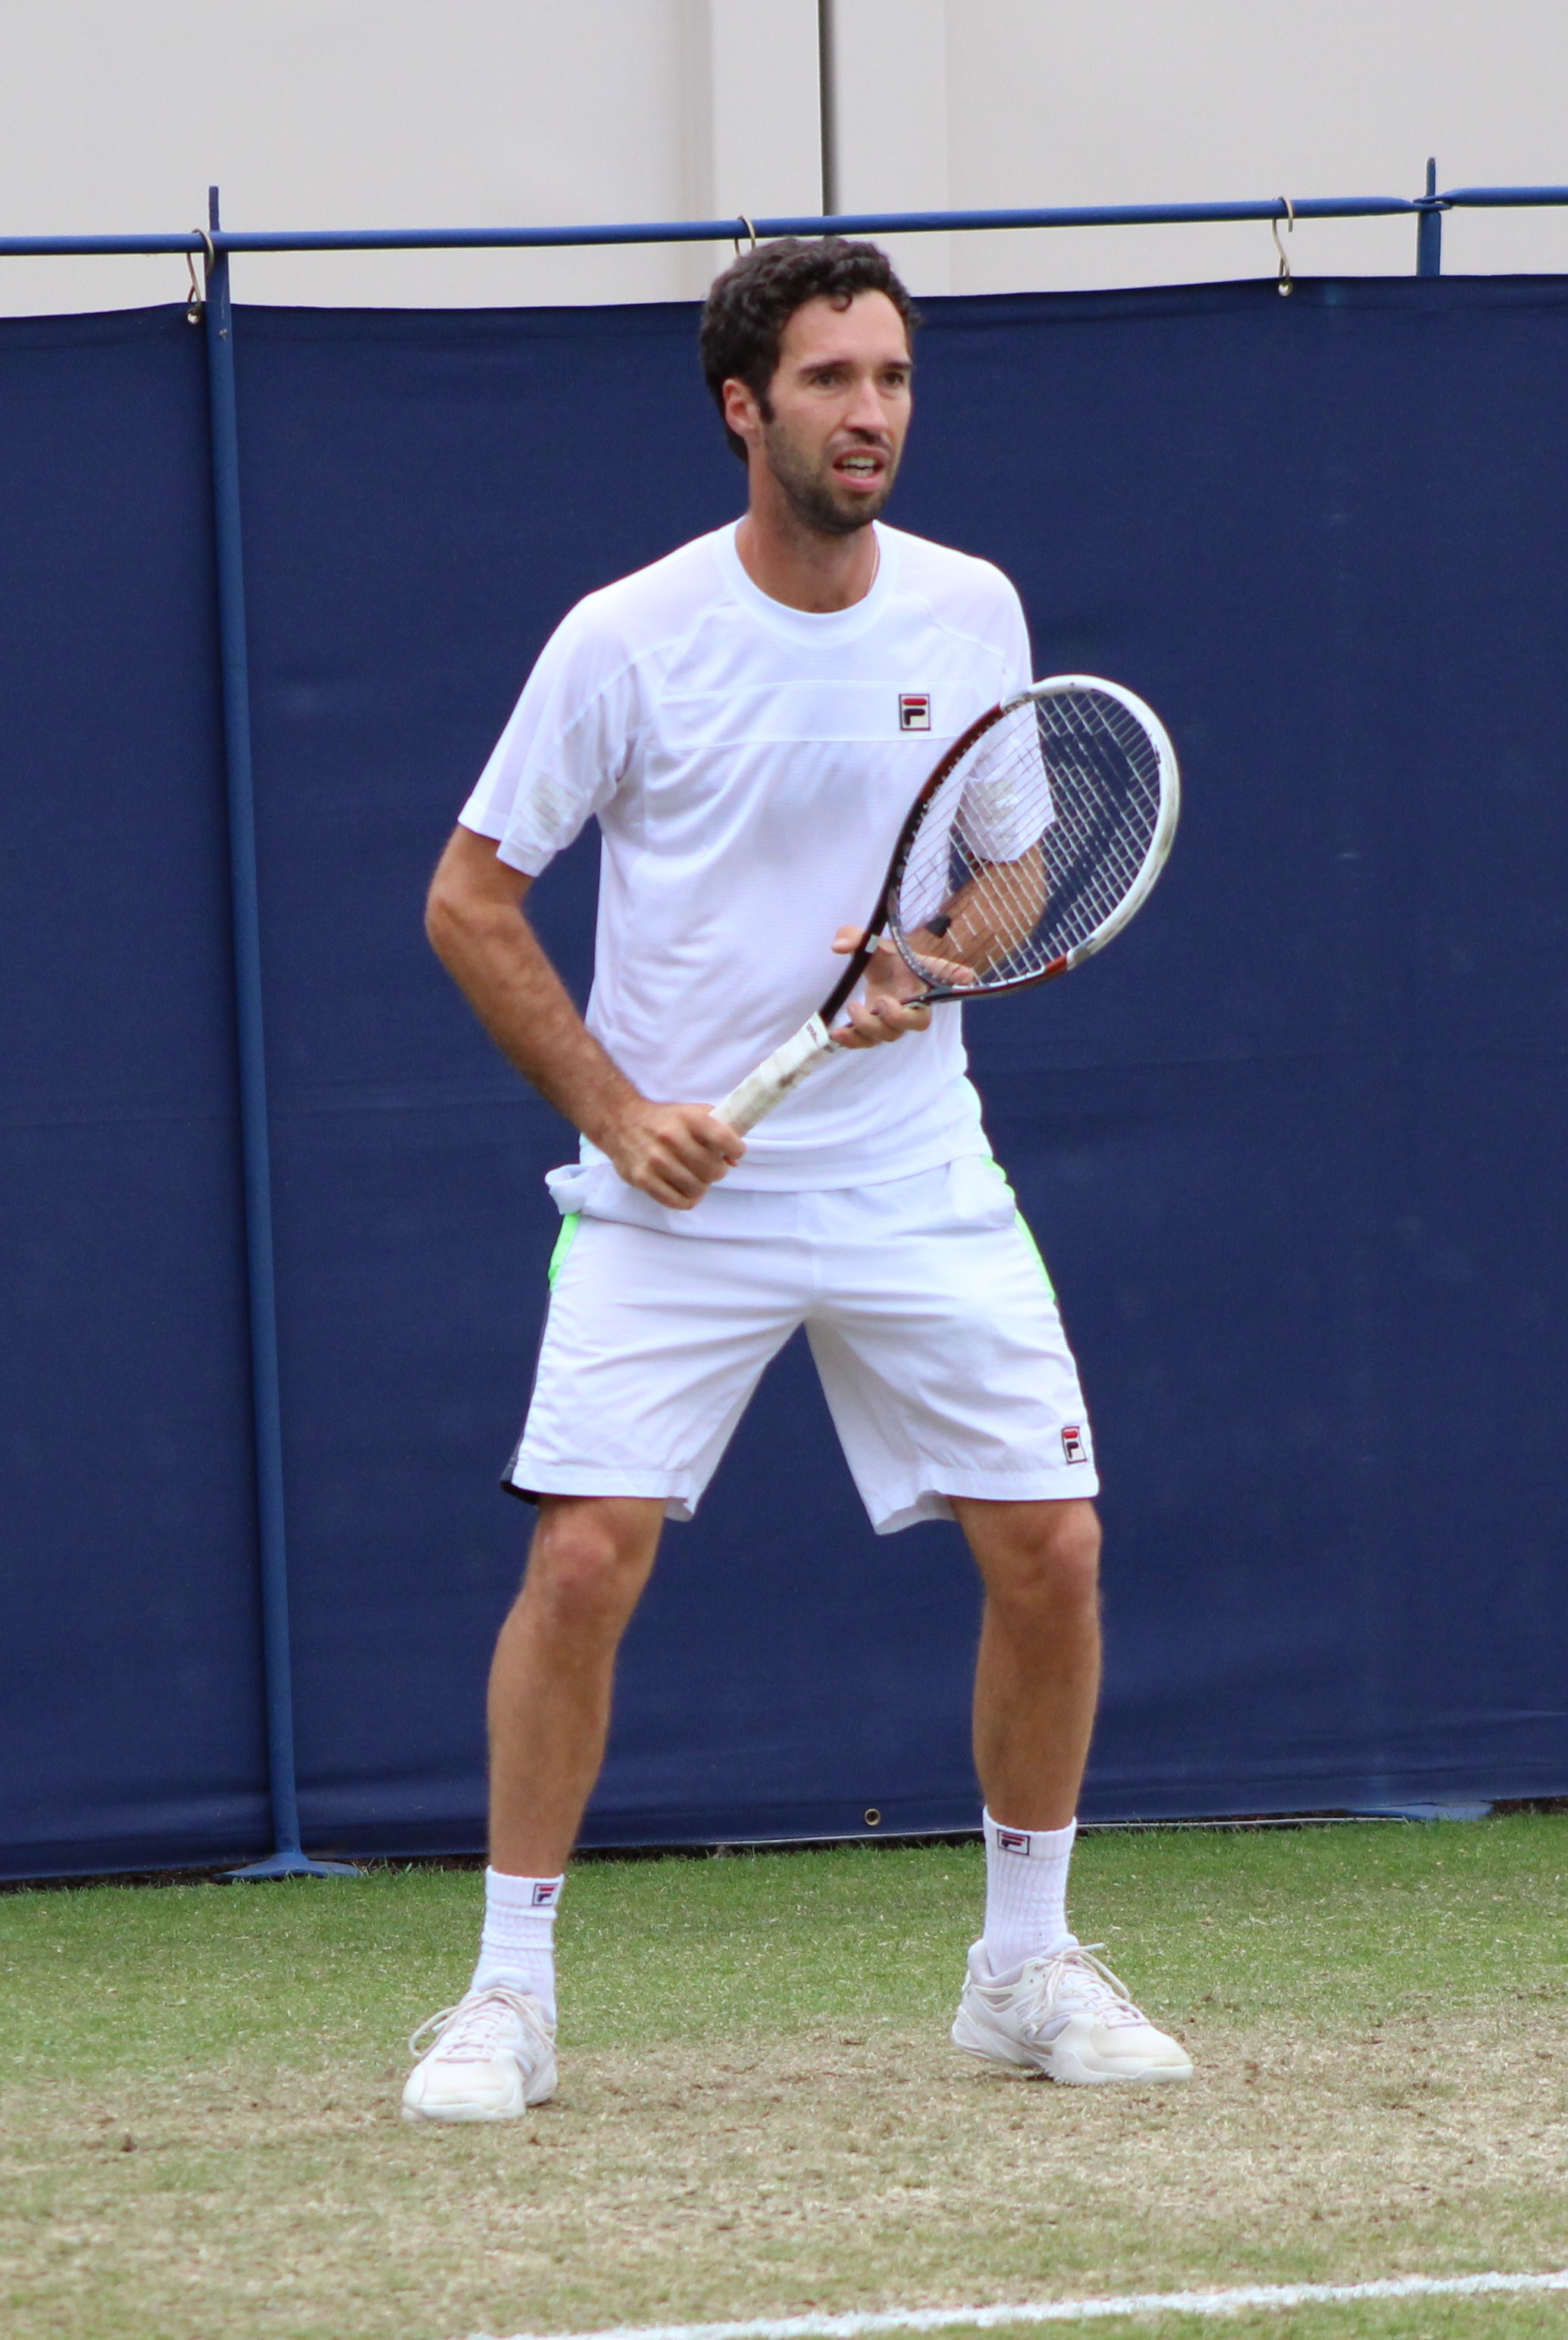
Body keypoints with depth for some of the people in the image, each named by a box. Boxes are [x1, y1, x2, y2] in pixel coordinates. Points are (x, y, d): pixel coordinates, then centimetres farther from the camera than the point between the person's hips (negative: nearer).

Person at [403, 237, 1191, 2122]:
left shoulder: (972, 613, 1)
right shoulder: (628, 639, -9)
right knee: (583, 1555, -13)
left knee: (1050, 1546, -3)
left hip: (915, 1181, 3)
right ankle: (509, 1994, 0)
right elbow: (468, 899, -3)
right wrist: (617, 1111, -12)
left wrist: (930, 959, -11)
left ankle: (1025, 1964, 14)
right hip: (676, 1188, -3)